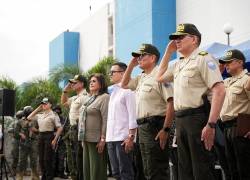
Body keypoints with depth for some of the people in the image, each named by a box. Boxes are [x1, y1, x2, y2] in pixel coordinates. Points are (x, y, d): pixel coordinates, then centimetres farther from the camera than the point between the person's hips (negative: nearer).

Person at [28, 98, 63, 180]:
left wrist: (55, 140, -15)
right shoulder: (40, 115, 14)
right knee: (41, 159, 8)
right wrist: (37, 109, 12)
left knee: (47, 159, -6)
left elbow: (59, 128, -8)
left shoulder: (53, 115, -4)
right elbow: (29, 118, 19)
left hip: (49, 136, -6)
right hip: (40, 136, 6)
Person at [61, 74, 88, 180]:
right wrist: (66, 90, 21)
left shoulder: (84, 97, -14)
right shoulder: (75, 98, 18)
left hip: (79, 131, -10)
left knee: (79, 161, -6)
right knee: (71, 160, 16)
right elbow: (63, 102, 34)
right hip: (72, 130, 10)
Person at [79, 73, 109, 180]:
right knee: (87, 167, 12)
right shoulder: (89, 99, 18)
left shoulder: (104, 97, -8)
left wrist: (103, 139, -20)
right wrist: (83, 139, 16)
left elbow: (106, 120, -15)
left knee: (97, 169, -4)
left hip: (96, 139, -8)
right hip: (87, 138, 8)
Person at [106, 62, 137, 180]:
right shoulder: (113, 92, 19)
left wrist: (131, 137, -18)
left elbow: (132, 116, -11)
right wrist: (107, 136, 15)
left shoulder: (127, 90, -5)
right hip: (111, 138, 8)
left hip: (123, 138, -8)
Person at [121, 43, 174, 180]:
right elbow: (124, 84, 30)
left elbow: (171, 103, -19)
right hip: (143, 127, 9)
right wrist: (131, 65, 18)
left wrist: (165, 130, -23)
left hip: (155, 126, -9)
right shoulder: (141, 77, 16)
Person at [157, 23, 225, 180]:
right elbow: (160, 77, 33)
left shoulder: (203, 58, -7)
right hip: (181, 120, 8)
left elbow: (219, 91, -17)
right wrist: (168, 51, 22)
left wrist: (211, 125, -23)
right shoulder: (179, 64, 18)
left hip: (198, 118, -8)